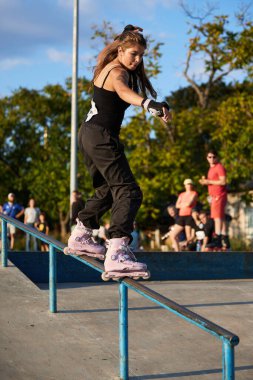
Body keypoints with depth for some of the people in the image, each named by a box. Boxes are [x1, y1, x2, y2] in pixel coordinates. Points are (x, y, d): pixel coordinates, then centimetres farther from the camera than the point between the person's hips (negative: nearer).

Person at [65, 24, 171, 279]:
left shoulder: (107, 68, 14)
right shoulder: (118, 73, -16)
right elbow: (124, 91, -40)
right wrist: (150, 104, -57)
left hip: (88, 134, 10)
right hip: (102, 138, -10)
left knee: (107, 190, 26)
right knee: (128, 192, -18)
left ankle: (79, 238, 36)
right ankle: (116, 255, -33)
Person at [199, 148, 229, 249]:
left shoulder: (219, 167, -9)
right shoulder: (211, 169, 20)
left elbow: (223, 181, -18)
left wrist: (209, 182, -15)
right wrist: (205, 181, 10)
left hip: (219, 195, -10)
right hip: (214, 196, 10)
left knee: (218, 216, -15)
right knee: (221, 217, 10)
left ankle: (218, 240, -21)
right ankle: (225, 238, 14)